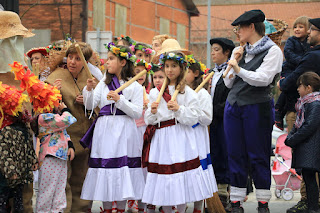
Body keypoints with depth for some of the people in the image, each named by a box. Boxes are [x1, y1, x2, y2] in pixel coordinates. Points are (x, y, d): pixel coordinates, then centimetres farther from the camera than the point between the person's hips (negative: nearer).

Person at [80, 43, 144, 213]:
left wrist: (120, 100, -15)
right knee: (104, 167, 4)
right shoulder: (103, 84, 11)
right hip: (104, 131, 3)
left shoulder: (134, 86, 0)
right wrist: (89, 90, -13)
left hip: (124, 132, -3)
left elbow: (137, 113, -7)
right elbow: (90, 105, 3)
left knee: (123, 168, -1)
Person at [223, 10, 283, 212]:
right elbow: (229, 83, 14)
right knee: (235, 155, 6)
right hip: (233, 105, 6)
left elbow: (263, 79, -16)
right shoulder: (238, 51, 14)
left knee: (258, 156, 0)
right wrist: (233, 62, 1)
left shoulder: (272, 50, -3)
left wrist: (239, 69, -15)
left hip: (258, 106, -6)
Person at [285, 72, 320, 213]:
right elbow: (298, 123, 21)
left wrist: (292, 140, -16)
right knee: (307, 176, 11)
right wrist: (290, 137, 5)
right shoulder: (304, 102, 16)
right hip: (303, 147, 9)